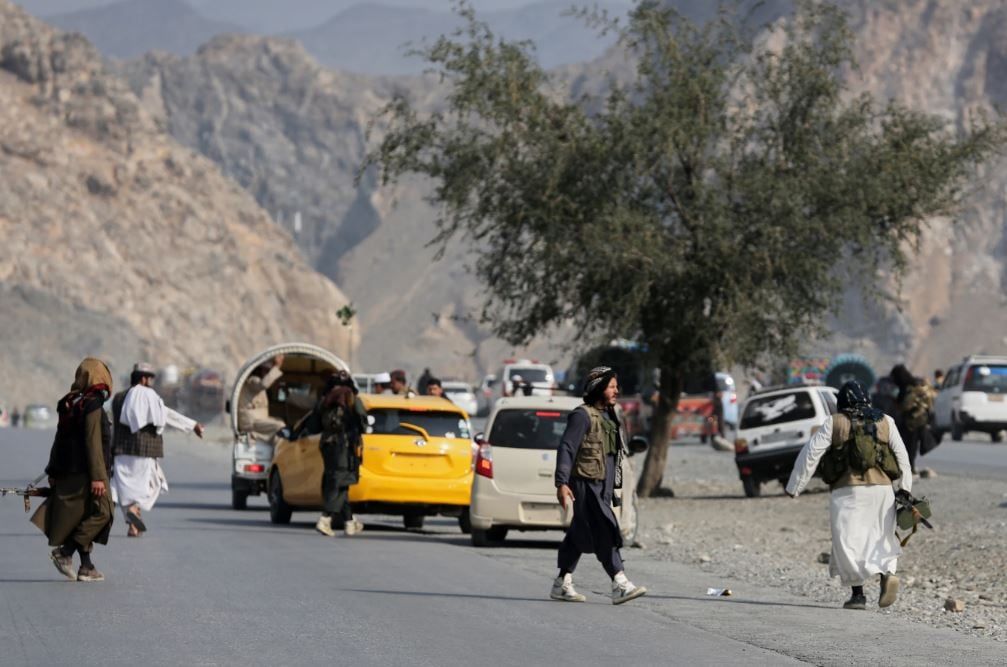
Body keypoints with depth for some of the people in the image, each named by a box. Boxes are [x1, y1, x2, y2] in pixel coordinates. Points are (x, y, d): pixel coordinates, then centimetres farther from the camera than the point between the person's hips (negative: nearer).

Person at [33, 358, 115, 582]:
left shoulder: (69, 406, 12)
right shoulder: (93, 406, -14)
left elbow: (60, 441, 16)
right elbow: (93, 443, -20)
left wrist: (53, 473, 21)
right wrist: (98, 477, -21)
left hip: (68, 472, 9)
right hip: (85, 472, -9)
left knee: (85, 518, 12)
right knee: (100, 513, -3)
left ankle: (87, 567, 11)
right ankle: (64, 552, -10)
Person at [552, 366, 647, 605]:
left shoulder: (608, 417, 18)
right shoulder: (583, 415, -11)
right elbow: (566, 448, -16)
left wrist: (611, 487, 24)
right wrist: (562, 483, -23)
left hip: (602, 486, 9)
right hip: (585, 485, -9)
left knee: (579, 536, 12)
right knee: (604, 533, -15)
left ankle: (562, 584, 17)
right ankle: (619, 585, -19)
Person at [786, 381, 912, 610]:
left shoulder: (834, 424, 4)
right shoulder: (885, 422, 12)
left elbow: (810, 455, 3)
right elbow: (901, 455, 10)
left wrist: (794, 487, 8)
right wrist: (906, 489, 14)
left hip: (847, 490, -3)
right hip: (881, 488, 3)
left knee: (848, 540, -1)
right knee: (881, 537, 11)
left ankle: (858, 592, -10)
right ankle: (888, 573, -16)